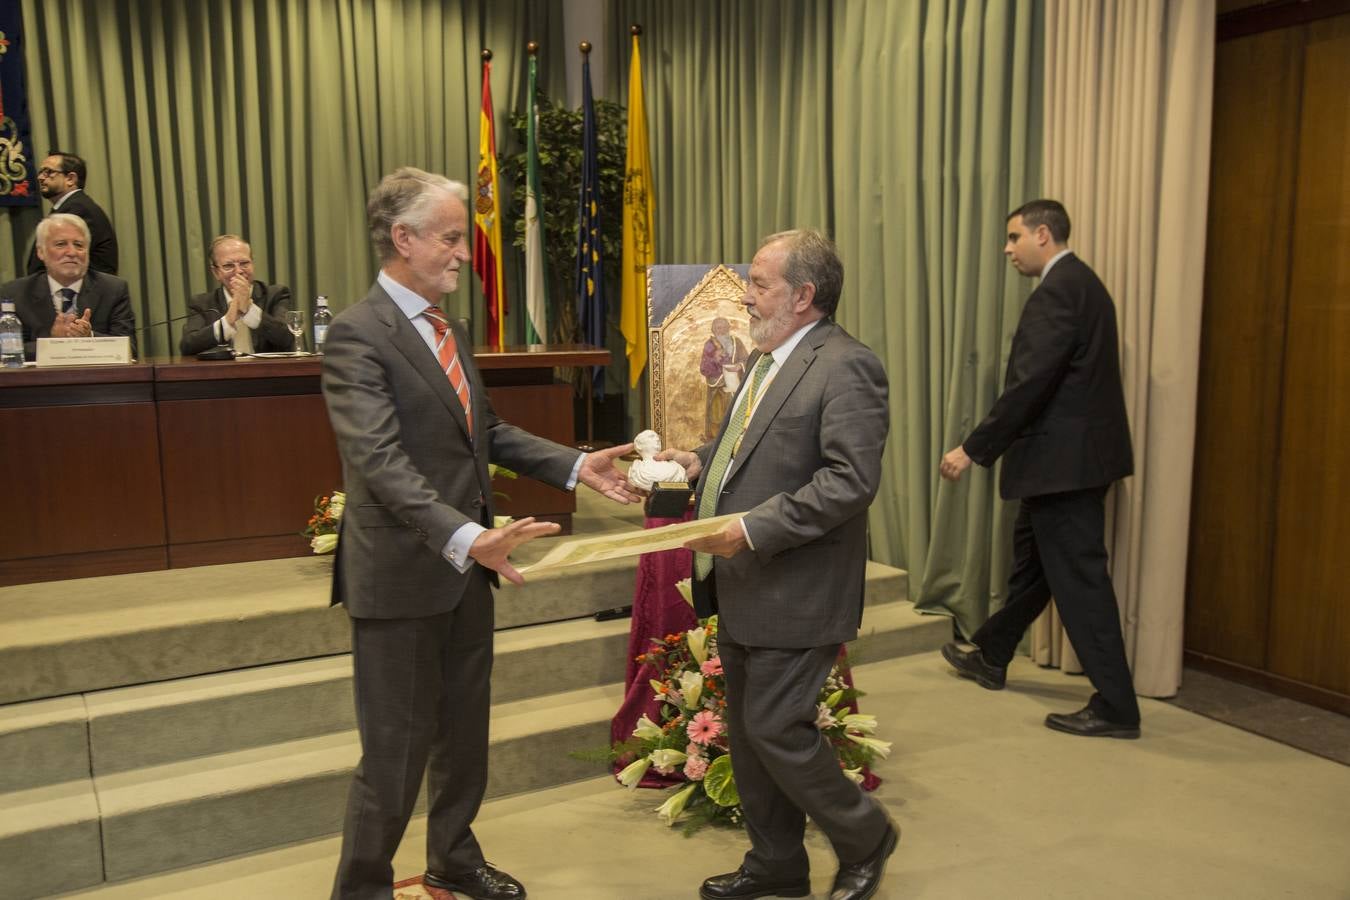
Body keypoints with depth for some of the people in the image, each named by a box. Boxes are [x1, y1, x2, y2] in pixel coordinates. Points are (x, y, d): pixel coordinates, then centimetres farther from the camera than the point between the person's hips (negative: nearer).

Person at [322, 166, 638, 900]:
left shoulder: (449, 330, 11)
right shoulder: (357, 334, -17)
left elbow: (487, 432, 15)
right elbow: (380, 461, -27)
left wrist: (577, 466, 4)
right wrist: (467, 537, -39)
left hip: (464, 567, 8)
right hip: (401, 577, -8)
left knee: (463, 732, 20)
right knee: (396, 749, 5)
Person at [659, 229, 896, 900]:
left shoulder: (845, 367, -16)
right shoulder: (764, 360, 13)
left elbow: (850, 479, -24)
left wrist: (752, 528, -27)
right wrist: (703, 459, 5)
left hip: (794, 593, -9)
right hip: (742, 589, 9)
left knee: (775, 730, -3)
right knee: (747, 731, 16)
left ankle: (864, 838, 23)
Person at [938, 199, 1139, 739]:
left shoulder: (1058, 291, -17)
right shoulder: (1078, 283, 15)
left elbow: (1028, 384, -24)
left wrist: (972, 449, -18)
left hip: (1063, 460, -11)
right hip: (1072, 454, 11)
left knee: (1078, 577, -3)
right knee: (1032, 557, 21)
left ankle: (1116, 707, 5)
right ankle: (991, 657, 38)